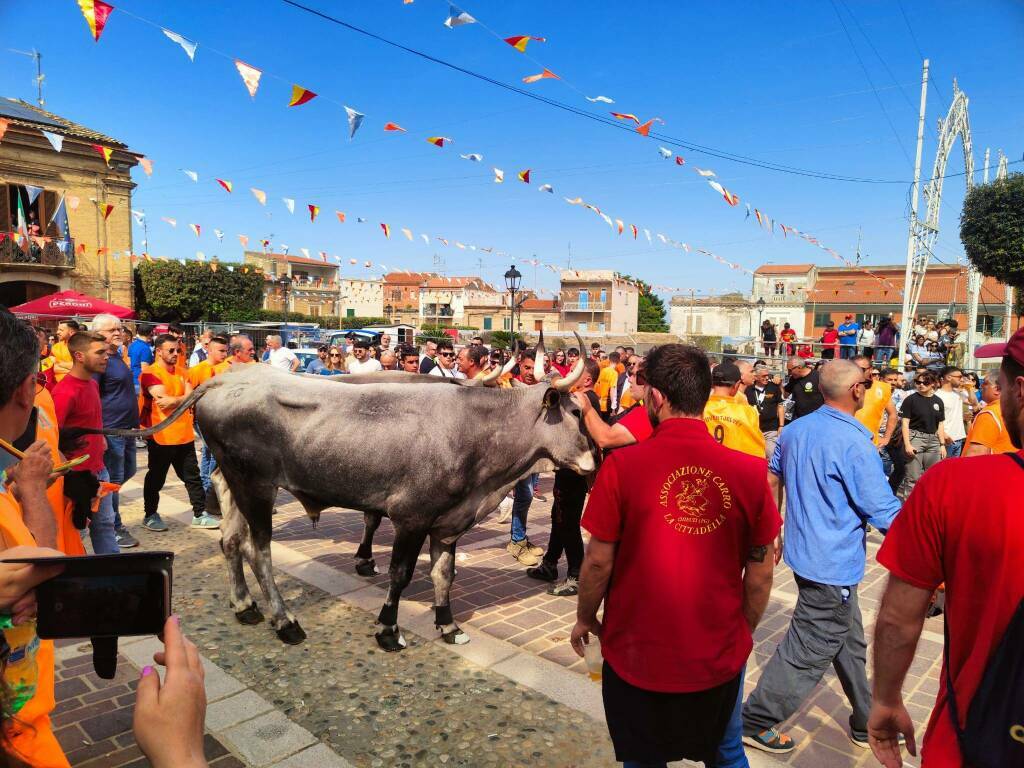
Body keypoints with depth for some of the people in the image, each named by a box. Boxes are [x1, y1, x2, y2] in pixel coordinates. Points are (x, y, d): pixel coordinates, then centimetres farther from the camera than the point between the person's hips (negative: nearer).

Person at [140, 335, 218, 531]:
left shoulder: (181, 372, 11)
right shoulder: (150, 373, -11)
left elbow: (191, 396, -1)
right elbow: (162, 399, -22)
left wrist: (173, 400, -17)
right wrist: (183, 398, -11)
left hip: (184, 434, 7)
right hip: (161, 436, -6)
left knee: (192, 476, 10)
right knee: (156, 478, 8)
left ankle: (200, 514, 17)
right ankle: (150, 515, 24)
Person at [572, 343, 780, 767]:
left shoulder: (622, 465, -20)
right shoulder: (749, 471, -13)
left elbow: (598, 560, -13)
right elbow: (760, 571, -4)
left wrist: (584, 618, 6)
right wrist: (745, 630, 14)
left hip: (638, 656, -1)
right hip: (719, 658, 2)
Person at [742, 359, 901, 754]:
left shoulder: (794, 430, 3)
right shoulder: (854, 443, -22)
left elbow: (771, 480, 13)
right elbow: (885, 513, -19)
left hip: (805, 553, 8)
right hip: (834, 566, -8)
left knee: (849, 642, 22)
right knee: (808, 649, 5)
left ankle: (867, 721, 39)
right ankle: (755, 721, 17)